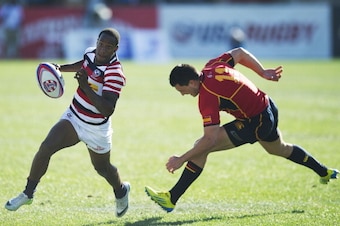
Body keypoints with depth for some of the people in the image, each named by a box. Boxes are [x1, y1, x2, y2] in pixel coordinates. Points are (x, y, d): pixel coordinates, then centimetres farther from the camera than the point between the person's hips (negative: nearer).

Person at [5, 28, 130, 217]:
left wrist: (85, 86, -44)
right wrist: (61, 68, 5)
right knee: (46, 148, -13)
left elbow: (107, 109, -37)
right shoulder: (91, 53, -7)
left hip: (96, 129, -5)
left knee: (102, 167, 15)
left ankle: (121, 191, 49)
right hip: (73, 117, 5)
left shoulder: (115, 74, -28)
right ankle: (28, 193, -1)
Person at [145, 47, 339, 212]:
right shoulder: (213, 66, -6)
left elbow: (211, 139, -32)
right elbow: (240, 53, 10)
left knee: (201, 149, -15)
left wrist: (181, 159, -28)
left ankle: (171, 198, -15)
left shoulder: (207, 97, -29)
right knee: (280, 149, 39)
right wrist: (263, 72, 16)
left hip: (255, 124, -10)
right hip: (268, 110, 10)